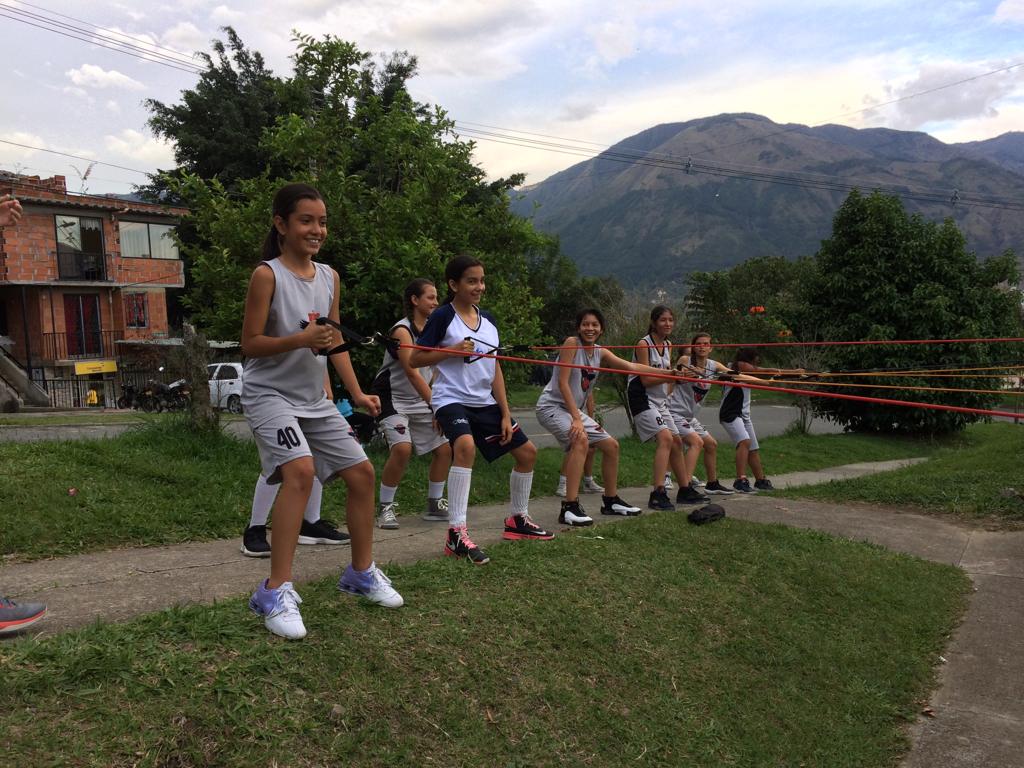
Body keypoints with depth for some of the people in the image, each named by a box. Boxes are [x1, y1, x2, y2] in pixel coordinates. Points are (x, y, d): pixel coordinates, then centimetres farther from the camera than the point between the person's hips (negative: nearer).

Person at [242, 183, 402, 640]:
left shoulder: (329, 277, 8)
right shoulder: (267, 275, -11)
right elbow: (250, 343, -11)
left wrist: (356, 393, 6)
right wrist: (301, 339, -26)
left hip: (314, 399, 7)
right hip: (269, 393, -7)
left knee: (361, 472, 5)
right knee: (301, 470, -29)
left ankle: (361, 573, 24)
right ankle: (276, 593, -21)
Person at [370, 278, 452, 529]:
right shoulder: (402, 330, -18)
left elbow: (434, 369, 10)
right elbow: (413, 373, -26)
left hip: (421, 400, 8)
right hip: (392, 398, -8)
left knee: (444, 448, 2)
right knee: (402, 448, -26)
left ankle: (435, 505, 18)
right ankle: (385, 507, -10)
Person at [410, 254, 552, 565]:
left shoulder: (488, 320, 11)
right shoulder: (443, 316, -6)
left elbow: (494, 369, 11)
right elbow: (415, 359, -6)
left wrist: (505, 414, 6)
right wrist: (452, 350, -18)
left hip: (484, 402, 7)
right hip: (451, 399, -7)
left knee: (527, 451, 10)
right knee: (465, 445, -36)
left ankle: (517, 520, 29)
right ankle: (456, 533, -32)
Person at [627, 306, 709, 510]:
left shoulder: (668, 345, 11)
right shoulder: (643, 344, -14)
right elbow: (646, 379, -19)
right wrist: (672, 374, -25)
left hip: (660, 400, 9)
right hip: (642, 399, -9)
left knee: (676, 441, 13)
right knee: (665, 438, -23)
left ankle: (685, 490, 28)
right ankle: (658, 494, -26)